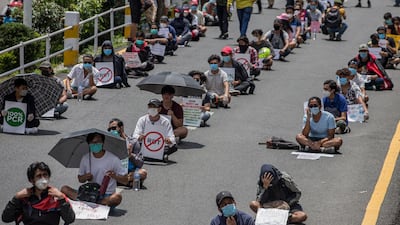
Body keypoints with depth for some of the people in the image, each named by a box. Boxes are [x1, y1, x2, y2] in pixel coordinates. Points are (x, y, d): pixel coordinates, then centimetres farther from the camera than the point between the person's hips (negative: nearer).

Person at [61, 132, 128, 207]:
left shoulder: (113, 159, -5)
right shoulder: (86, 158, 6)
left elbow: (125, 181, -3)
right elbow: (80, 179, 17)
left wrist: (115, 176, -23)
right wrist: (85, 177, -7)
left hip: (107, 196, -3)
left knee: (117, 197, -38)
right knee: (64, 189, -15)